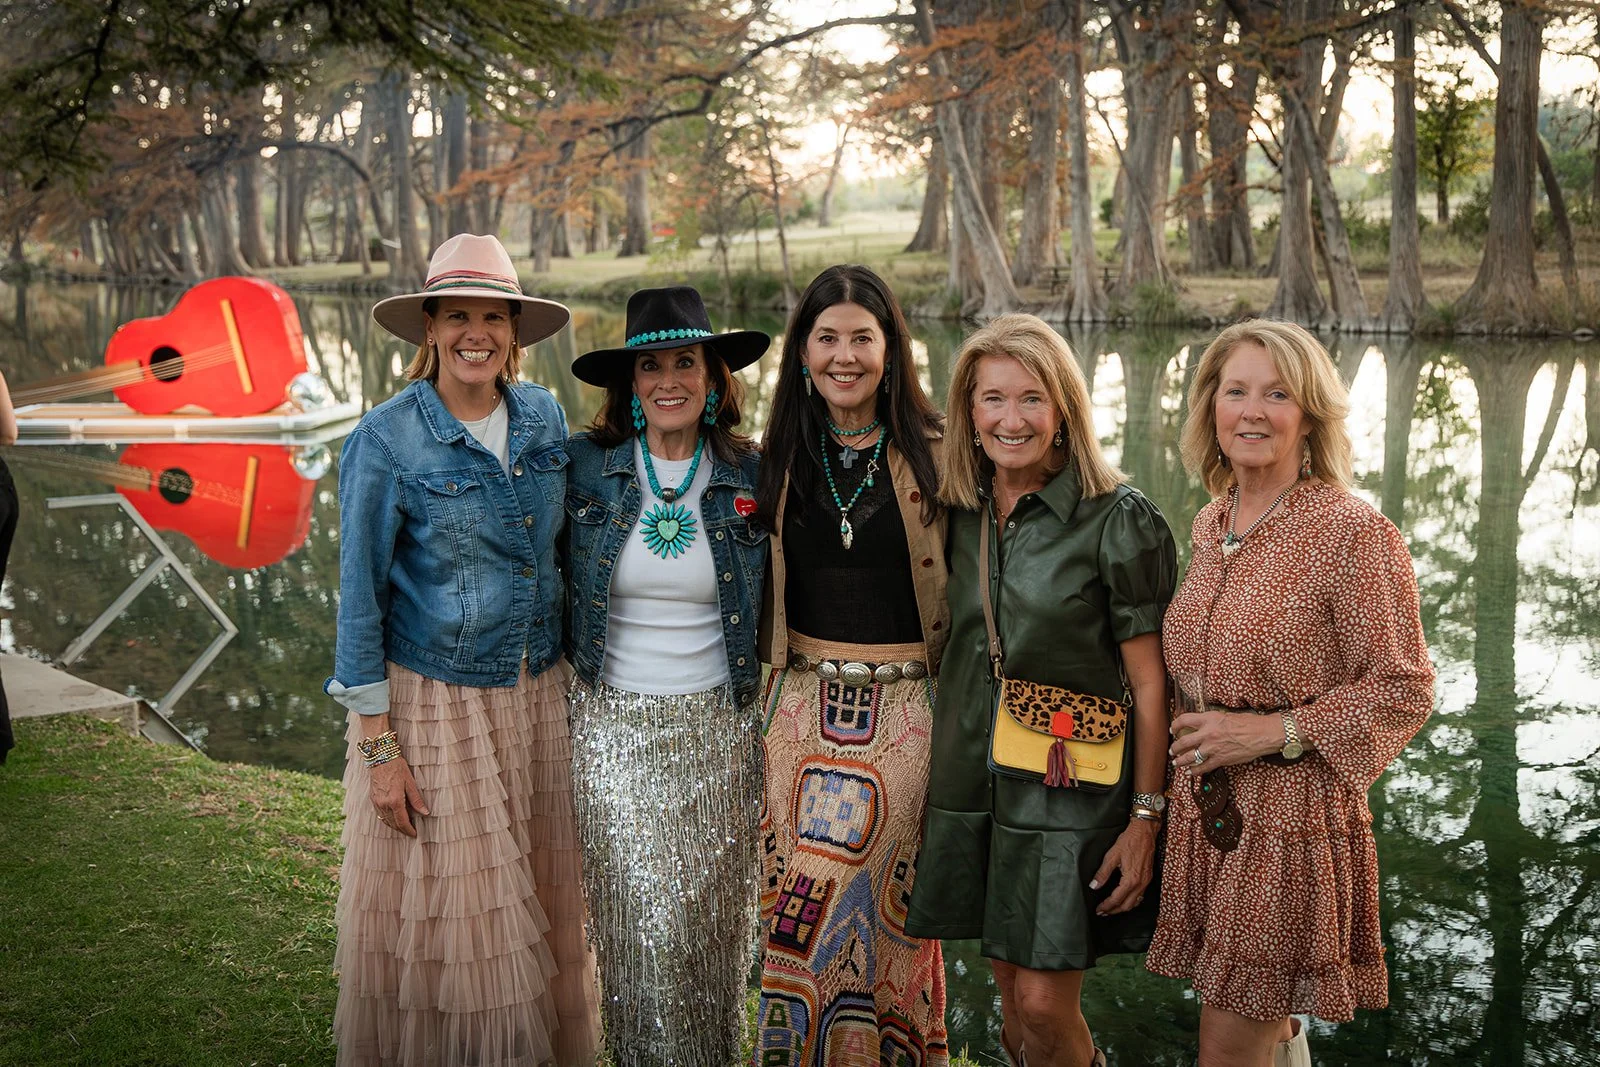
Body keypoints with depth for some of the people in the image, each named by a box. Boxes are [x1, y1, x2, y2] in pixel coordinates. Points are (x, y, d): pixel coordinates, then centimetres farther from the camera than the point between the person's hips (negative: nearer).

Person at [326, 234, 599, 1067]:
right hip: (433, 701, -4)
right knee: (444, 915, 4)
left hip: (539, 693, 4)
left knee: (539, 901, 11)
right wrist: (379, 745, -11)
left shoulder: (544, 417, 3)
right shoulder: (387, 438, -11)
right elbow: (360, 596, -8)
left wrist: (577, 676, 12)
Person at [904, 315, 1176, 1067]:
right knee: (1013, 1001, 15)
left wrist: (1146, 817, -11)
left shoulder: (1118, 520, -12)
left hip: (1071, 793, -5)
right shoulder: (960, 512, 5)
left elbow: (1149, 683, -10)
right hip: (975, 781, 5)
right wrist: (932, 784, 13)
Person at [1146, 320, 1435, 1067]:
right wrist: (1197, 737, 10)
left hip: (1293, 812, -6)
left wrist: (1273, 731, -17)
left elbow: (1404, 690, -12)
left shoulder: (1356, 533, -13)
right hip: (1204, 805, 6)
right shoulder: (1212, 524, 8)